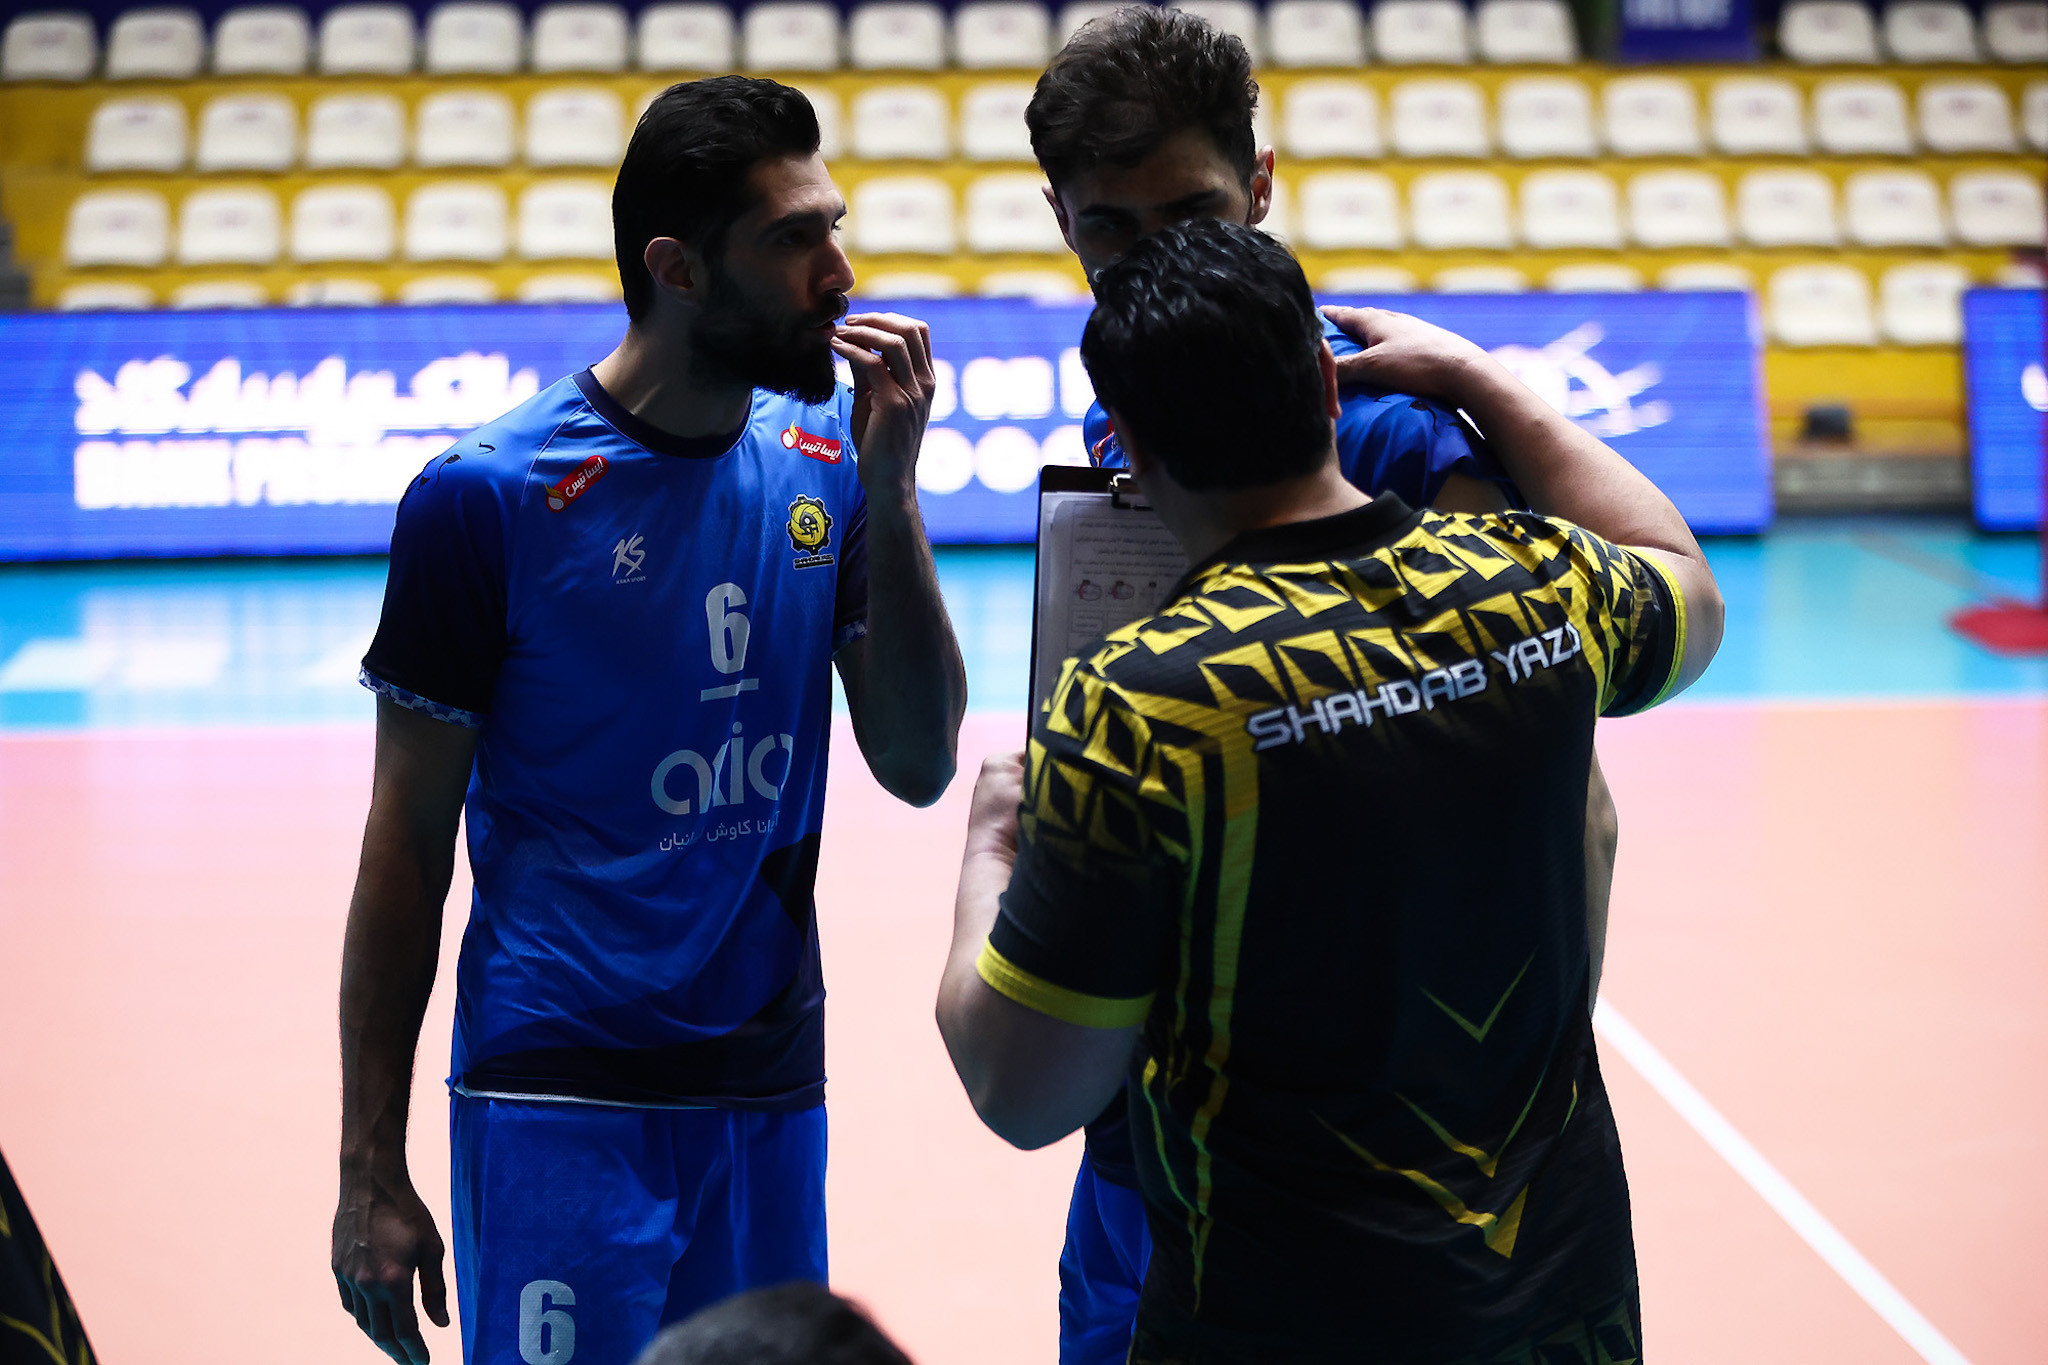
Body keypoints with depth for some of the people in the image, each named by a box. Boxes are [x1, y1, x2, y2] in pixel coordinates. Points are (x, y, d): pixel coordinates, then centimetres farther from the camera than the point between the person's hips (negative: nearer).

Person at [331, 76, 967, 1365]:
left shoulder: (824, 462, 2)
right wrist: (370, 1174, -6)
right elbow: (408, 852, -6)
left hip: (774, 1082, 5)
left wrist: (889, 489, -11)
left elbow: (918, 767, 0)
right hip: (559, 1099, -4)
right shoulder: (488, 495, -11)